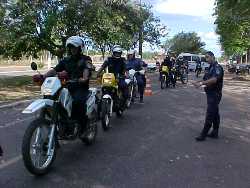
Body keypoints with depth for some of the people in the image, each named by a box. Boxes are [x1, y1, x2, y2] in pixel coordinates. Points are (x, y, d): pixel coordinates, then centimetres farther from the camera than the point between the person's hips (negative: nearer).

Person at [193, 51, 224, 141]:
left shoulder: (217, 67, -15)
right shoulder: (210, 68, 15)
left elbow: (214, 79, -30)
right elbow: (206, 79, 18)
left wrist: (201, 83, -34)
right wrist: (198, 82, 1)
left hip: (215, 94, -10)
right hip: (210, 94, 10)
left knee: (210, 114, -5)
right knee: (215, 113, 14)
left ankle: (203, 134, 0)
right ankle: (215, 133, 22)